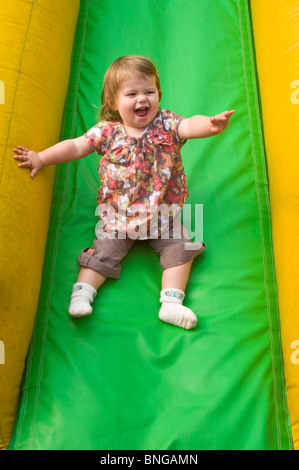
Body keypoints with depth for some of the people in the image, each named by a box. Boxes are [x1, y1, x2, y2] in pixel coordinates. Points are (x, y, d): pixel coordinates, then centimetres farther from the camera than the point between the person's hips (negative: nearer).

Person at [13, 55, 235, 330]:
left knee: (180, 248, -8)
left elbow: (191, 126, -25)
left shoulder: (167, 124, -7)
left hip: (163, 214, 1)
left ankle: (172, 302, -4)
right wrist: (41, 158, -6)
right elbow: (76, 146, 0)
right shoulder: (108, 132, -6)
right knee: (105, 251, -4)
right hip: (118, 215, 0)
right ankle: (81, 293, 4)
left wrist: (210, 124, -48)